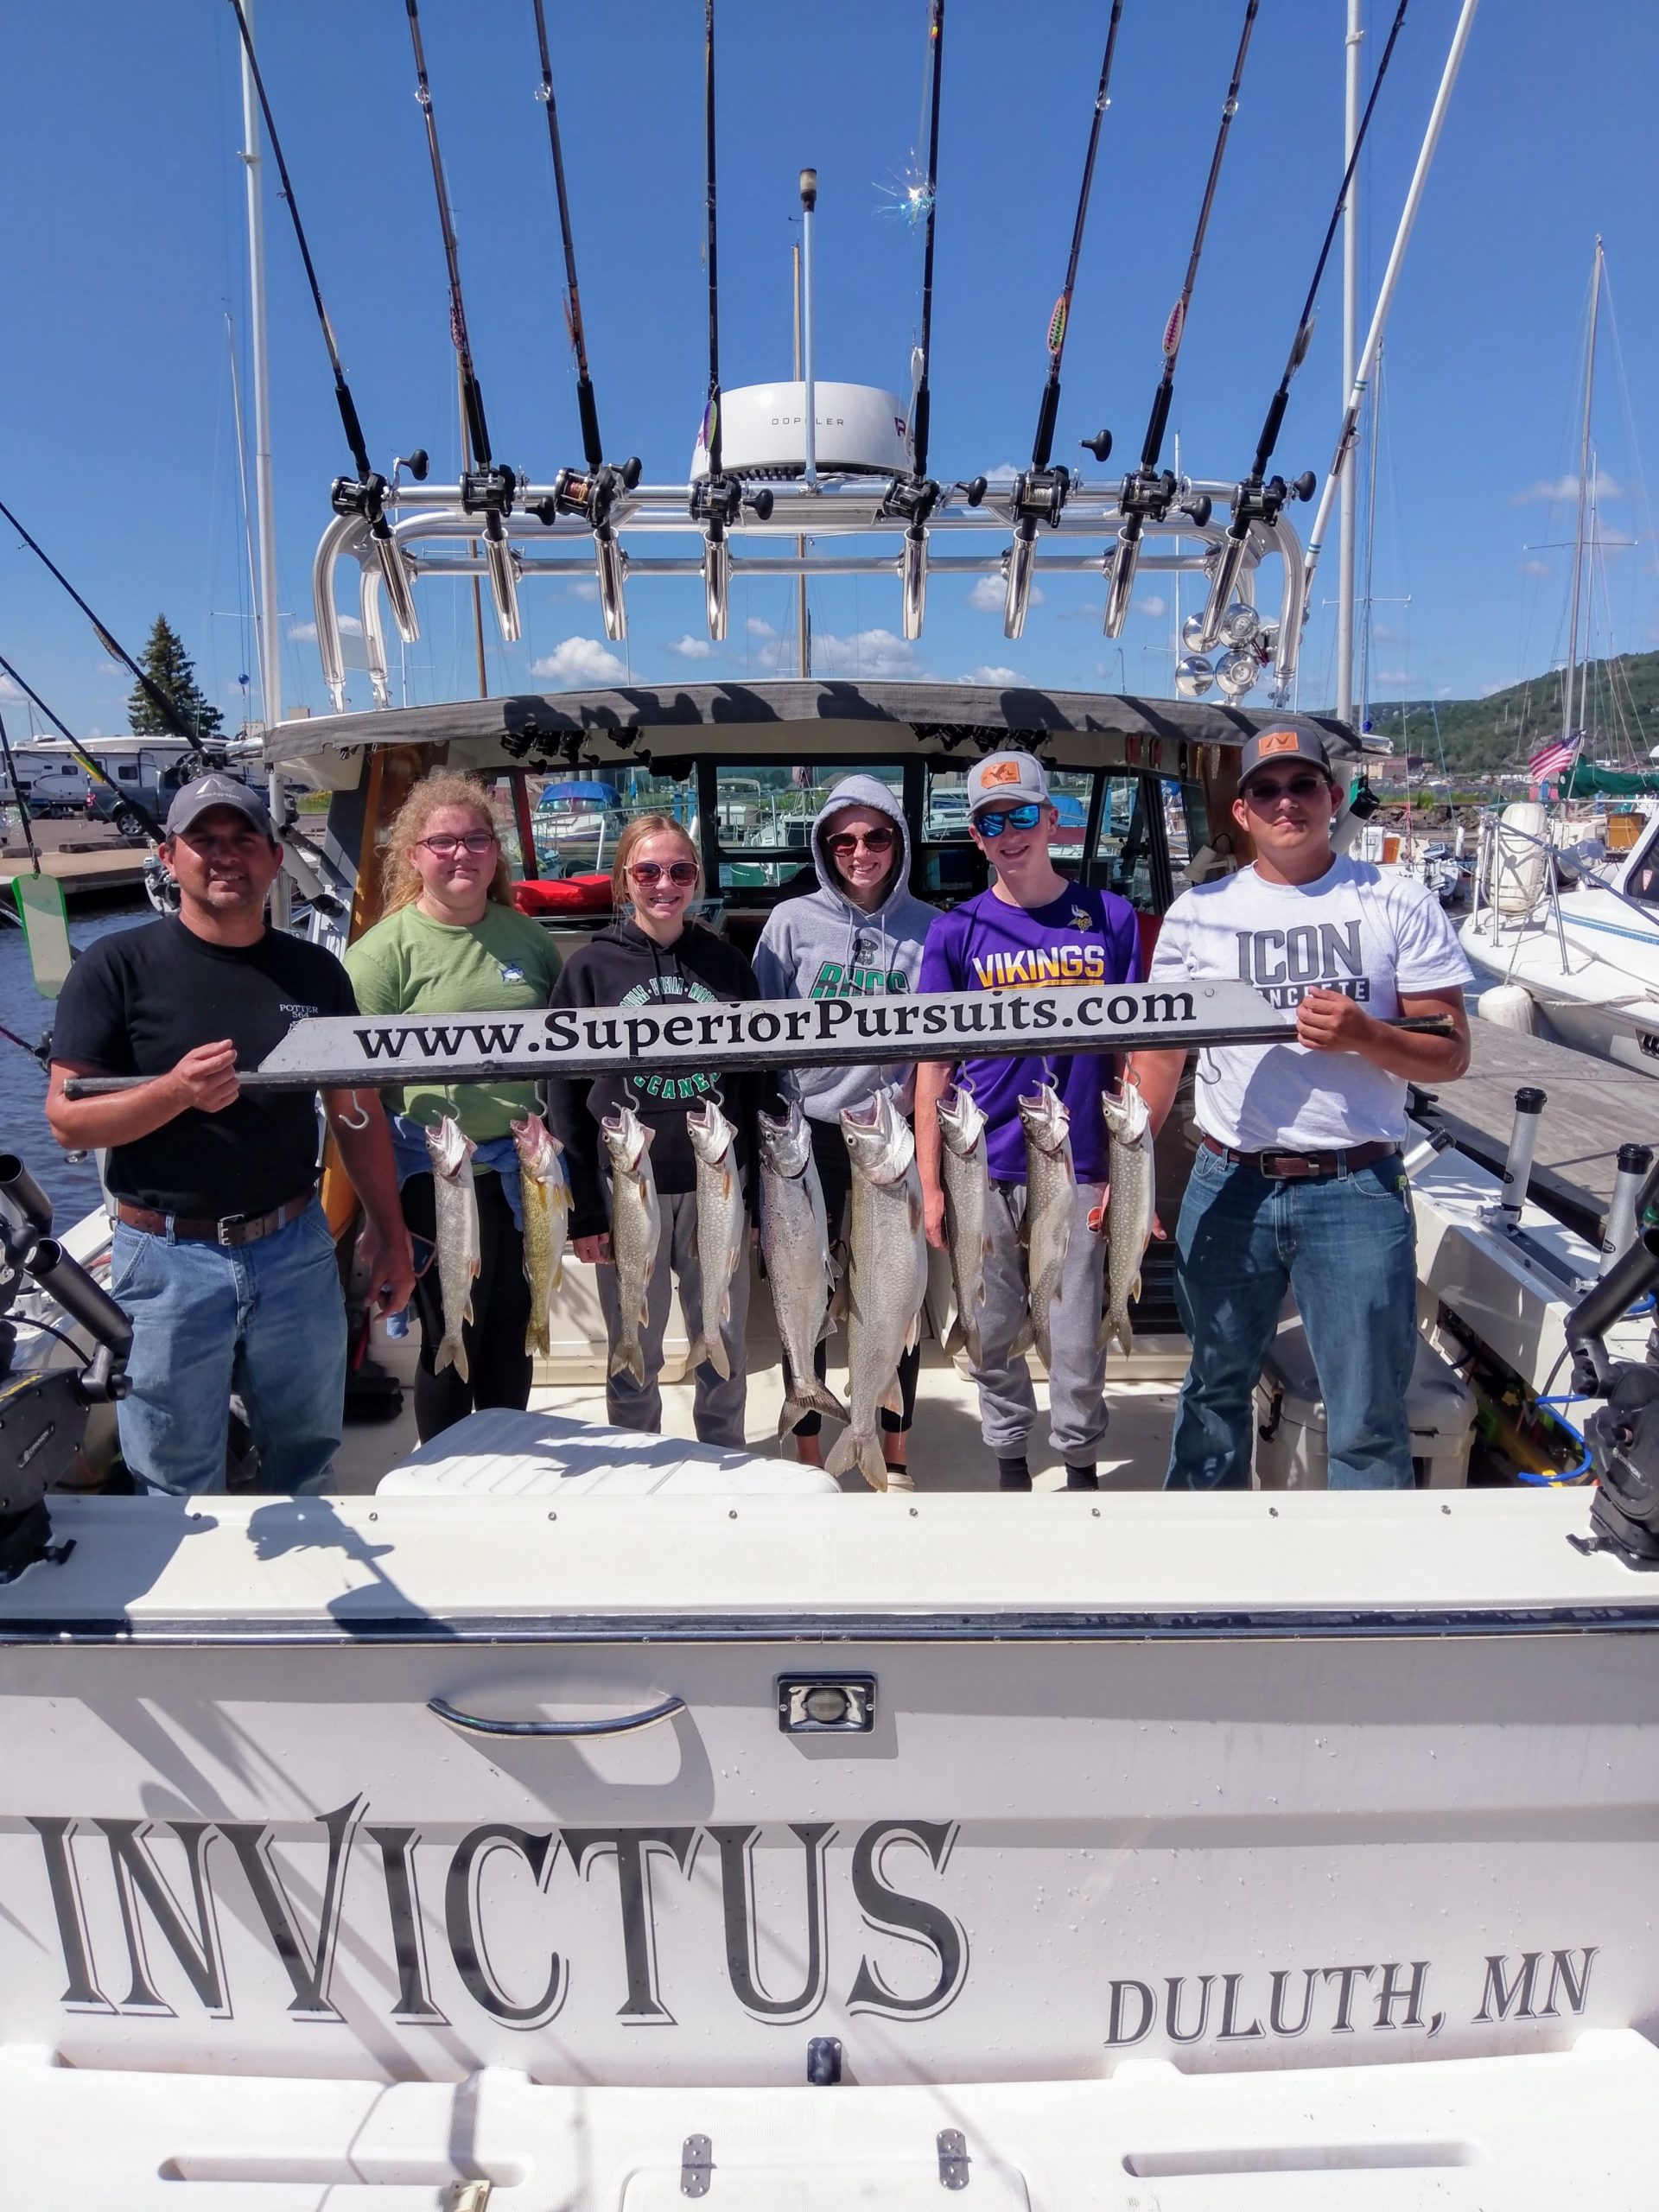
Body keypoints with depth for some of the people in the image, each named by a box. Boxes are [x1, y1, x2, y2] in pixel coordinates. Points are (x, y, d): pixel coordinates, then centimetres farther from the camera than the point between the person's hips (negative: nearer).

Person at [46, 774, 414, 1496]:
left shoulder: (314, 970, 4)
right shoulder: (117, 967, -5)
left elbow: (357, 1112, 9)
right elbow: (67, 1119, -9)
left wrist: (390, 1231, 8)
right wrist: (176, 1091, -26)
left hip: (297, 1249, 3)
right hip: (169, 1257, -2)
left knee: (307, 1464, 17)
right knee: (178, 1486, 11)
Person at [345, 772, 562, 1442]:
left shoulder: (525, 934, 8)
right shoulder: (386, 949, -7)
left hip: (524, 1166, 4)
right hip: (438, 1172, -4)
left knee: (513, 1335, 16)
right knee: (452, 1342, 8)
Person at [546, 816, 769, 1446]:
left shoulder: (727, 963, 5)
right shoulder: (590, 967, -1)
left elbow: (753, 1083, 6)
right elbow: (565, 1092, -3)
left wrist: (756, 1194, 3)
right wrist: (583, 1208, -7)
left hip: (715, 1187, 2)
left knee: (725, 1349, 12)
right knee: (634, 1356, 10)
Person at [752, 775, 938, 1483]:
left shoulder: (930, 929, 0)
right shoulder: (792, 921, -1)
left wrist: (916, 1101, -6)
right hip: (810, 1133, 0)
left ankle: (896, 1453, 26)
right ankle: (807, 1453, 23)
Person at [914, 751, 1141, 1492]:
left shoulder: (1111, 918, 3)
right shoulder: (956, 933, 2)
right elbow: (934, 1067, 2)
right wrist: (931, 1187, -2)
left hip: (1078, 1168, 0)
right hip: (983, 1171, 1)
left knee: (1077, 1338, 8)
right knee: (994, 1333, 12)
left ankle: (1081, 1464, 29)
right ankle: (1009, 1458, 32)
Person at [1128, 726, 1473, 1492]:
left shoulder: (1400, 904, 1)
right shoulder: (1198, 912, 4)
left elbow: (1450, 1054, 0)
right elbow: (1158, 1053, 6)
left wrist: (1364, 1035, -20)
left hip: (1357, 1190, -2)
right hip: (1228, 1186, 2)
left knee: (1368, 1419, 5)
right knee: (1215, 1386, 18)